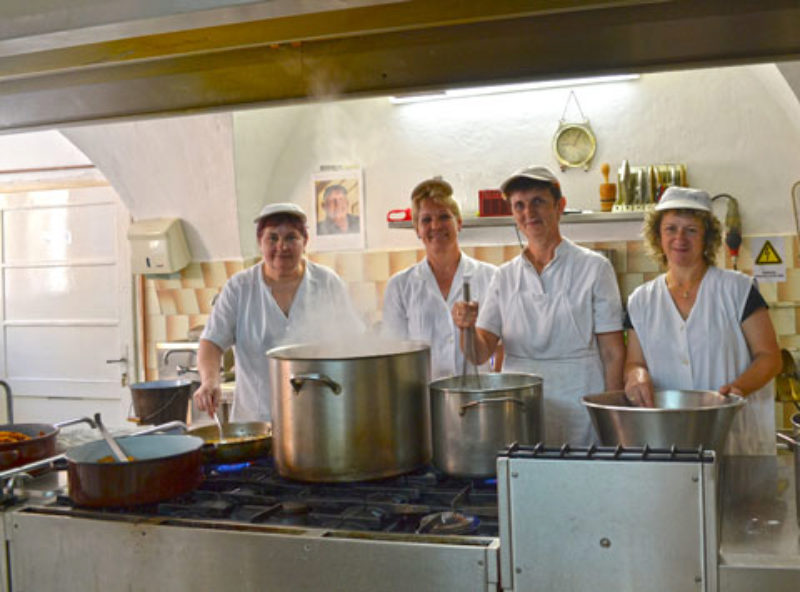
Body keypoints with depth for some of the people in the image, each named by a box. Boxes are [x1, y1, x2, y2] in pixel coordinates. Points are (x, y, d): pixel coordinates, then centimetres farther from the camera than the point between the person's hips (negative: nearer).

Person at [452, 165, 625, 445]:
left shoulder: (594, 267, -2)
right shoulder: (505, 276, 8)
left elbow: (612, 353, -3)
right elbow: (481, 352, 2)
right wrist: (467, 326, -19)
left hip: (577, 414, -2)